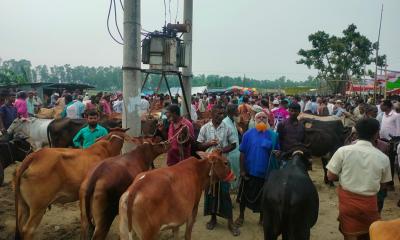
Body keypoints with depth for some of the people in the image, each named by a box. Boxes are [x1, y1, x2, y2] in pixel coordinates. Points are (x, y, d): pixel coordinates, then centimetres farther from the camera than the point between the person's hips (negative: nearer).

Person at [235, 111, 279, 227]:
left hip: (266, 172, 0)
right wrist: (242, 170, -7)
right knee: (245, 194, 15)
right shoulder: (248, 134, -7)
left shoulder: (273, 135, -6)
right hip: (249, 171, 0)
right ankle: (241, 216, 37)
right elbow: (242, 153, -5)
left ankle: (262, 218, 37)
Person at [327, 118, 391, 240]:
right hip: (369, 202, 1)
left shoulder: (343, 151, -14)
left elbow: (331, 177, -9)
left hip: (347, 200, -1)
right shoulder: (383, 158, -9)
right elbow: (382, 185, 3)